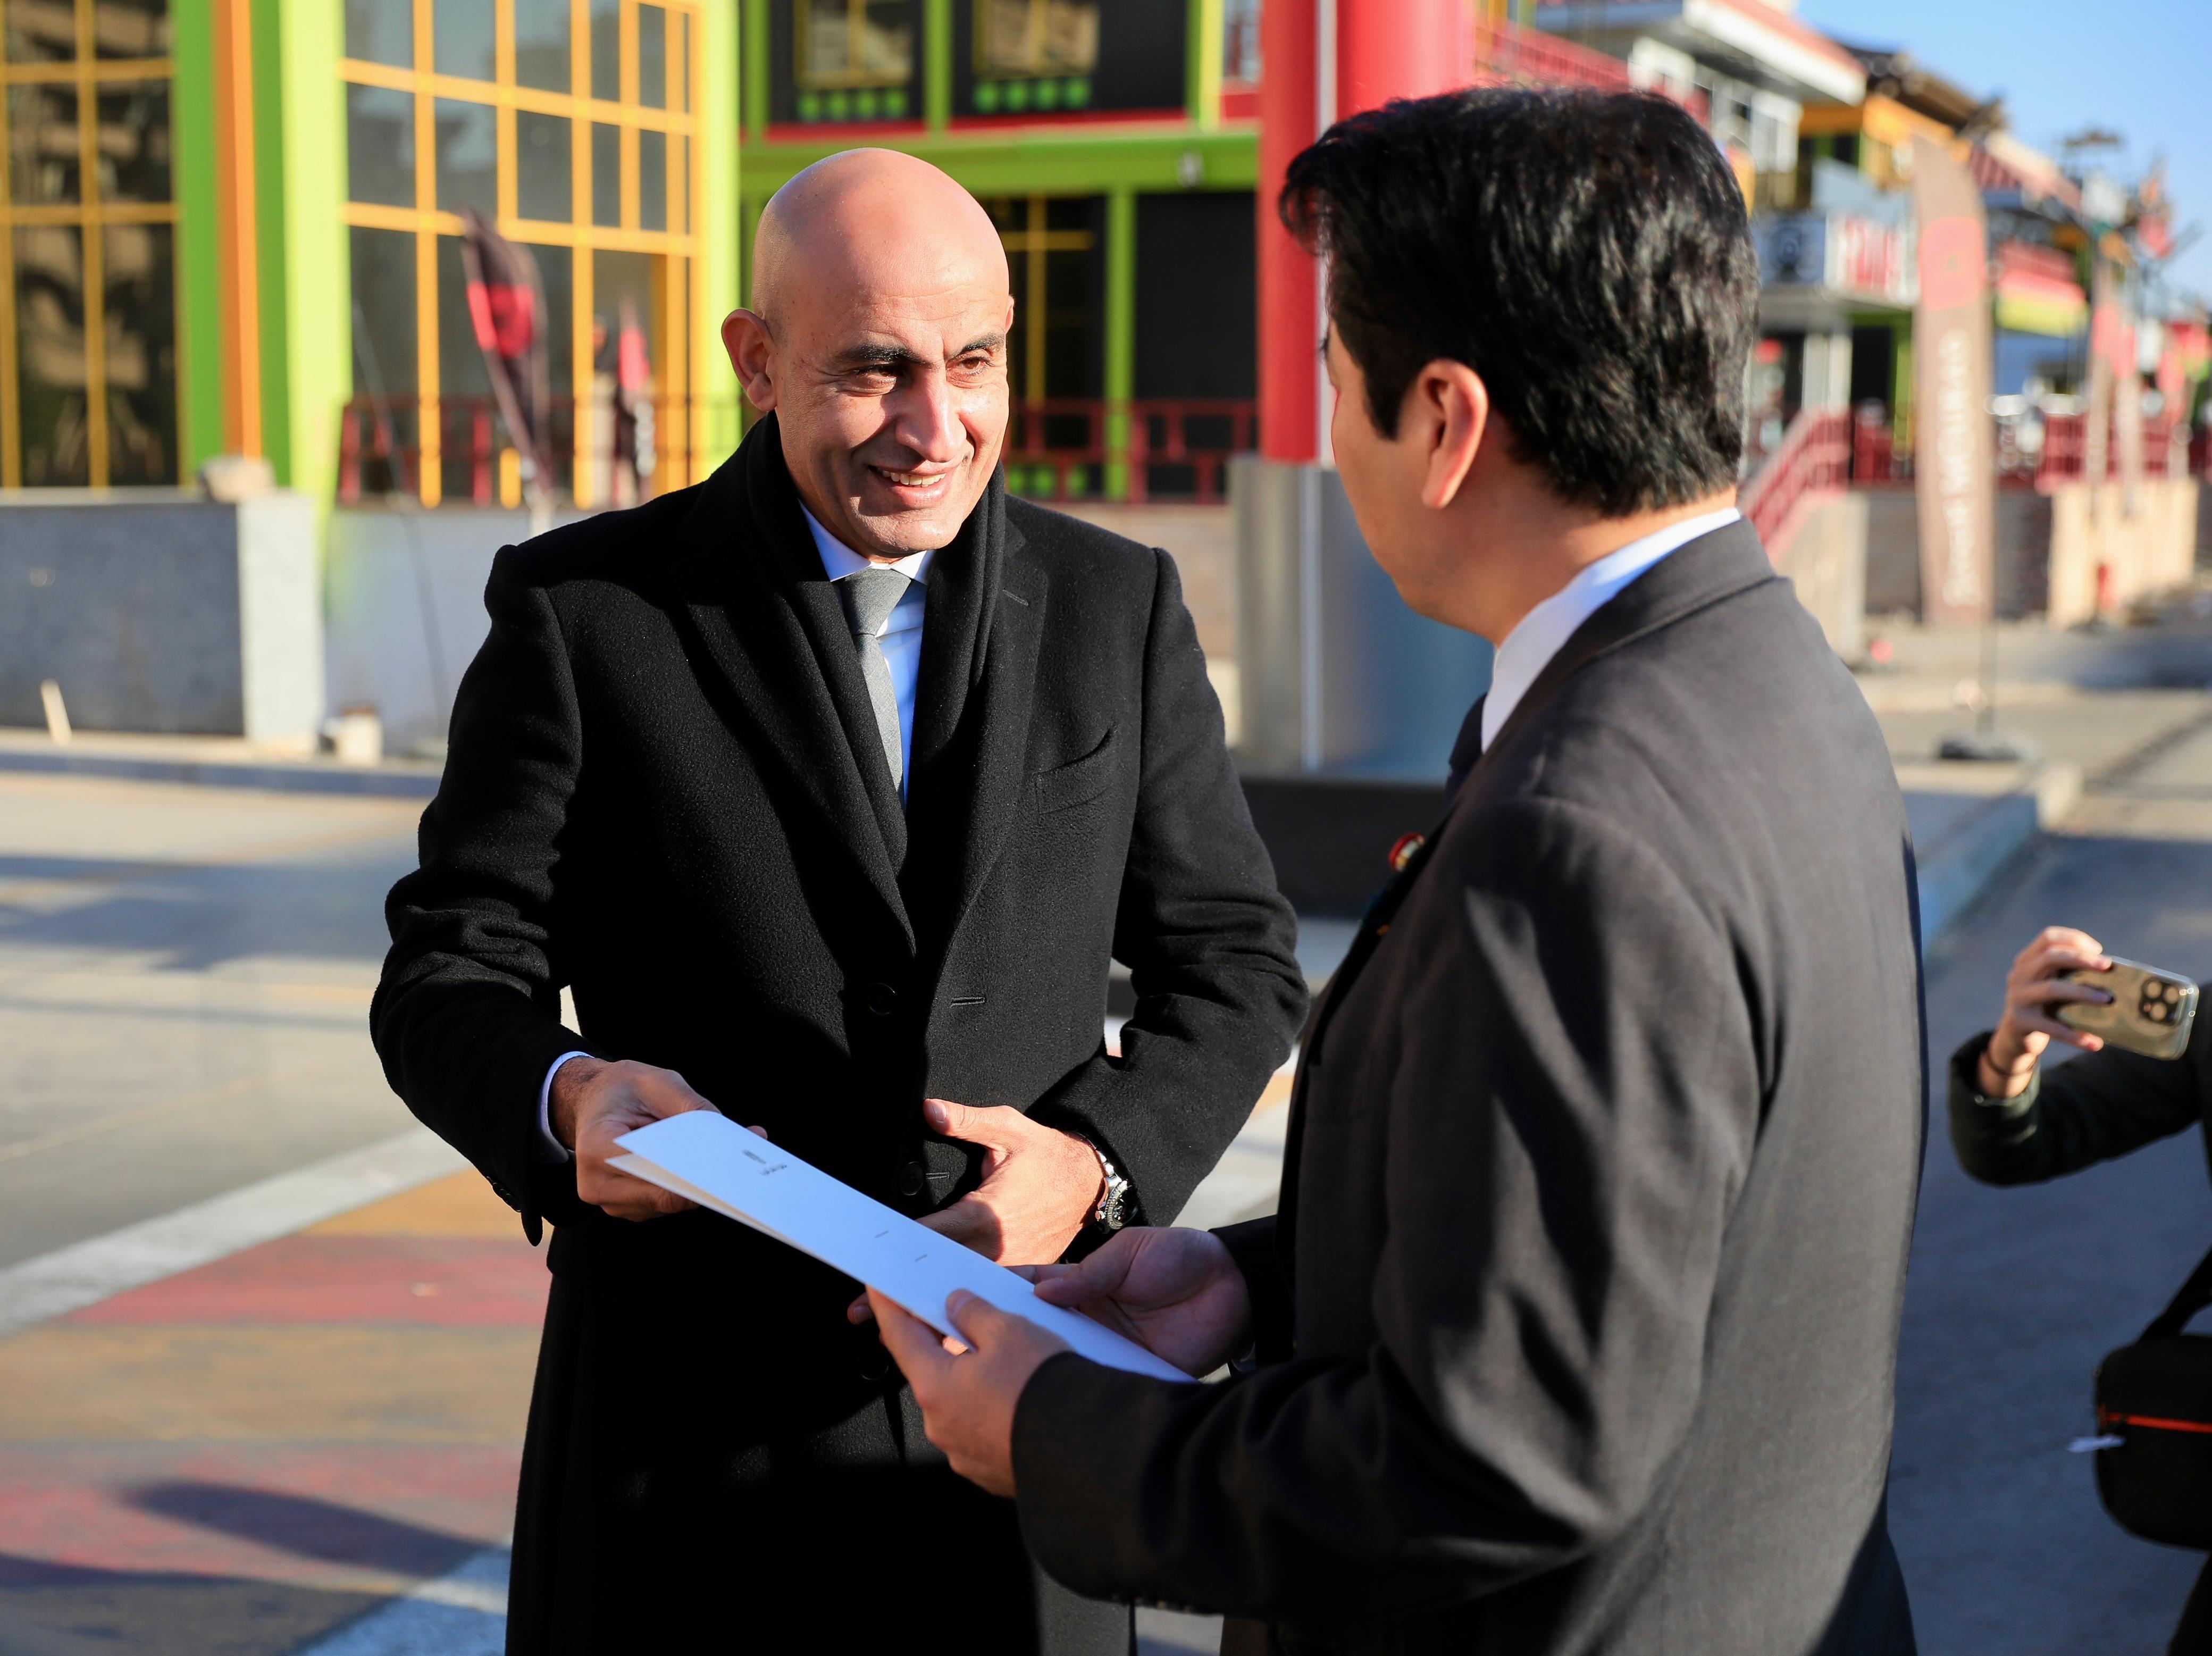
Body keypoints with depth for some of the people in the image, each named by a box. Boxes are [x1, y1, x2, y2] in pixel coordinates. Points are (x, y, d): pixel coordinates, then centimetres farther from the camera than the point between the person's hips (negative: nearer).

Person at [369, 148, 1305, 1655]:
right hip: (696, 1429, -2)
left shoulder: (1116, 606, 3)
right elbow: (449, 975, -2)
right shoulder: (584, 612, -5)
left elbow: (1230, 961, 6)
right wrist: (568, 1098, -25)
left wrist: (1096, 1163, -13)